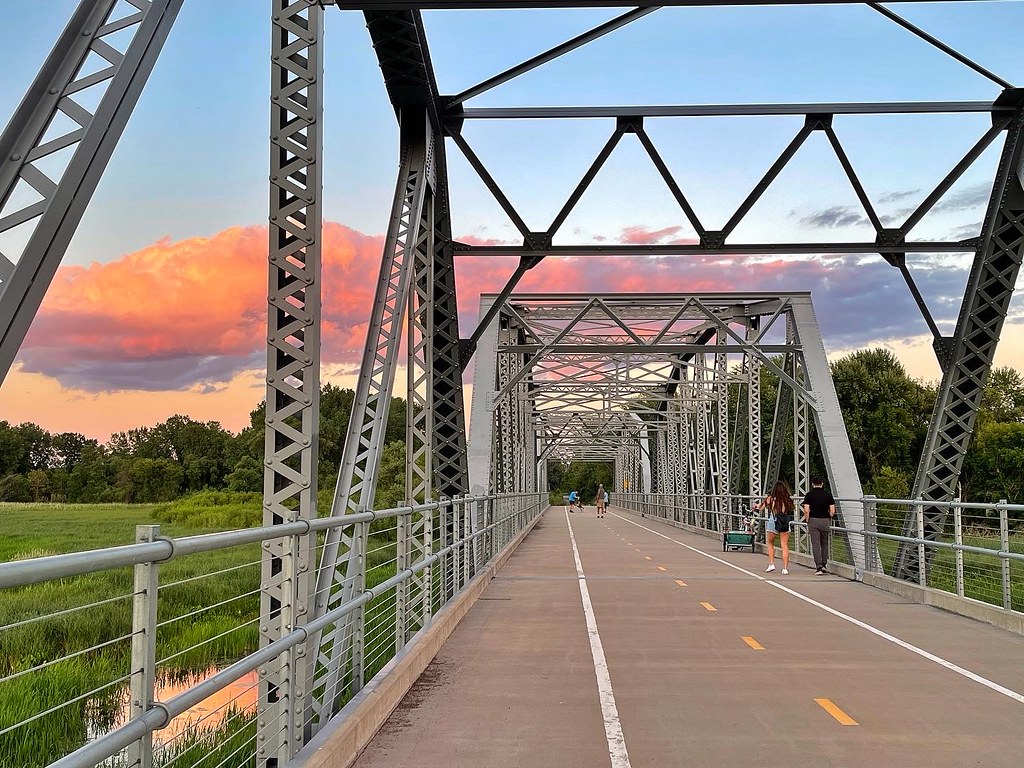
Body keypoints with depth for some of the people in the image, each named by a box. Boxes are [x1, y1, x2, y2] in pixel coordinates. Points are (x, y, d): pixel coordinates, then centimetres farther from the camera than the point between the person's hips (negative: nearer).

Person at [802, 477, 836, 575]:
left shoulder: (809, 495, -4)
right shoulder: (828, 495, 2)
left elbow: (806, 510, -10)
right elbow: (832, 511, -1)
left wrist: (807, 521, 1)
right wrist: (829, 520, 14)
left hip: (813, 521, -2)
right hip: (825, 521, 2)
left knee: (816, 544, -2)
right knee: (824, 543, 18)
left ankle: (818, 567, -7)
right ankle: (824, 565, 16)